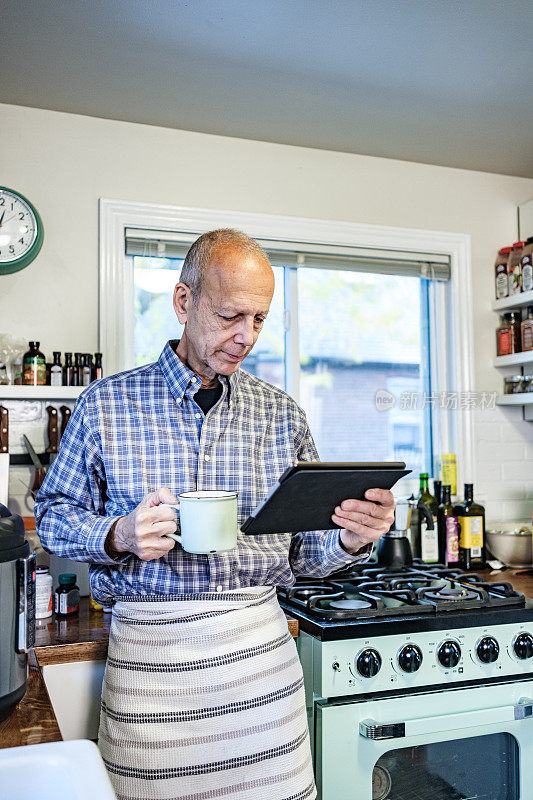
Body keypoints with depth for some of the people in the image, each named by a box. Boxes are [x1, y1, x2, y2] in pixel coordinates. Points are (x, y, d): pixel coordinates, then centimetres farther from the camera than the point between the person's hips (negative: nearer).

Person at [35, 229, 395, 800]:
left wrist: (350, 540, -14)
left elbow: (301, 552, 7)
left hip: (259, 646, 2)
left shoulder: (281, 414, 4)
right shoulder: (105, 403, -2)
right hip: (147, 651, -1)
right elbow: (54, 517, 3)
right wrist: (119, 535, -16)